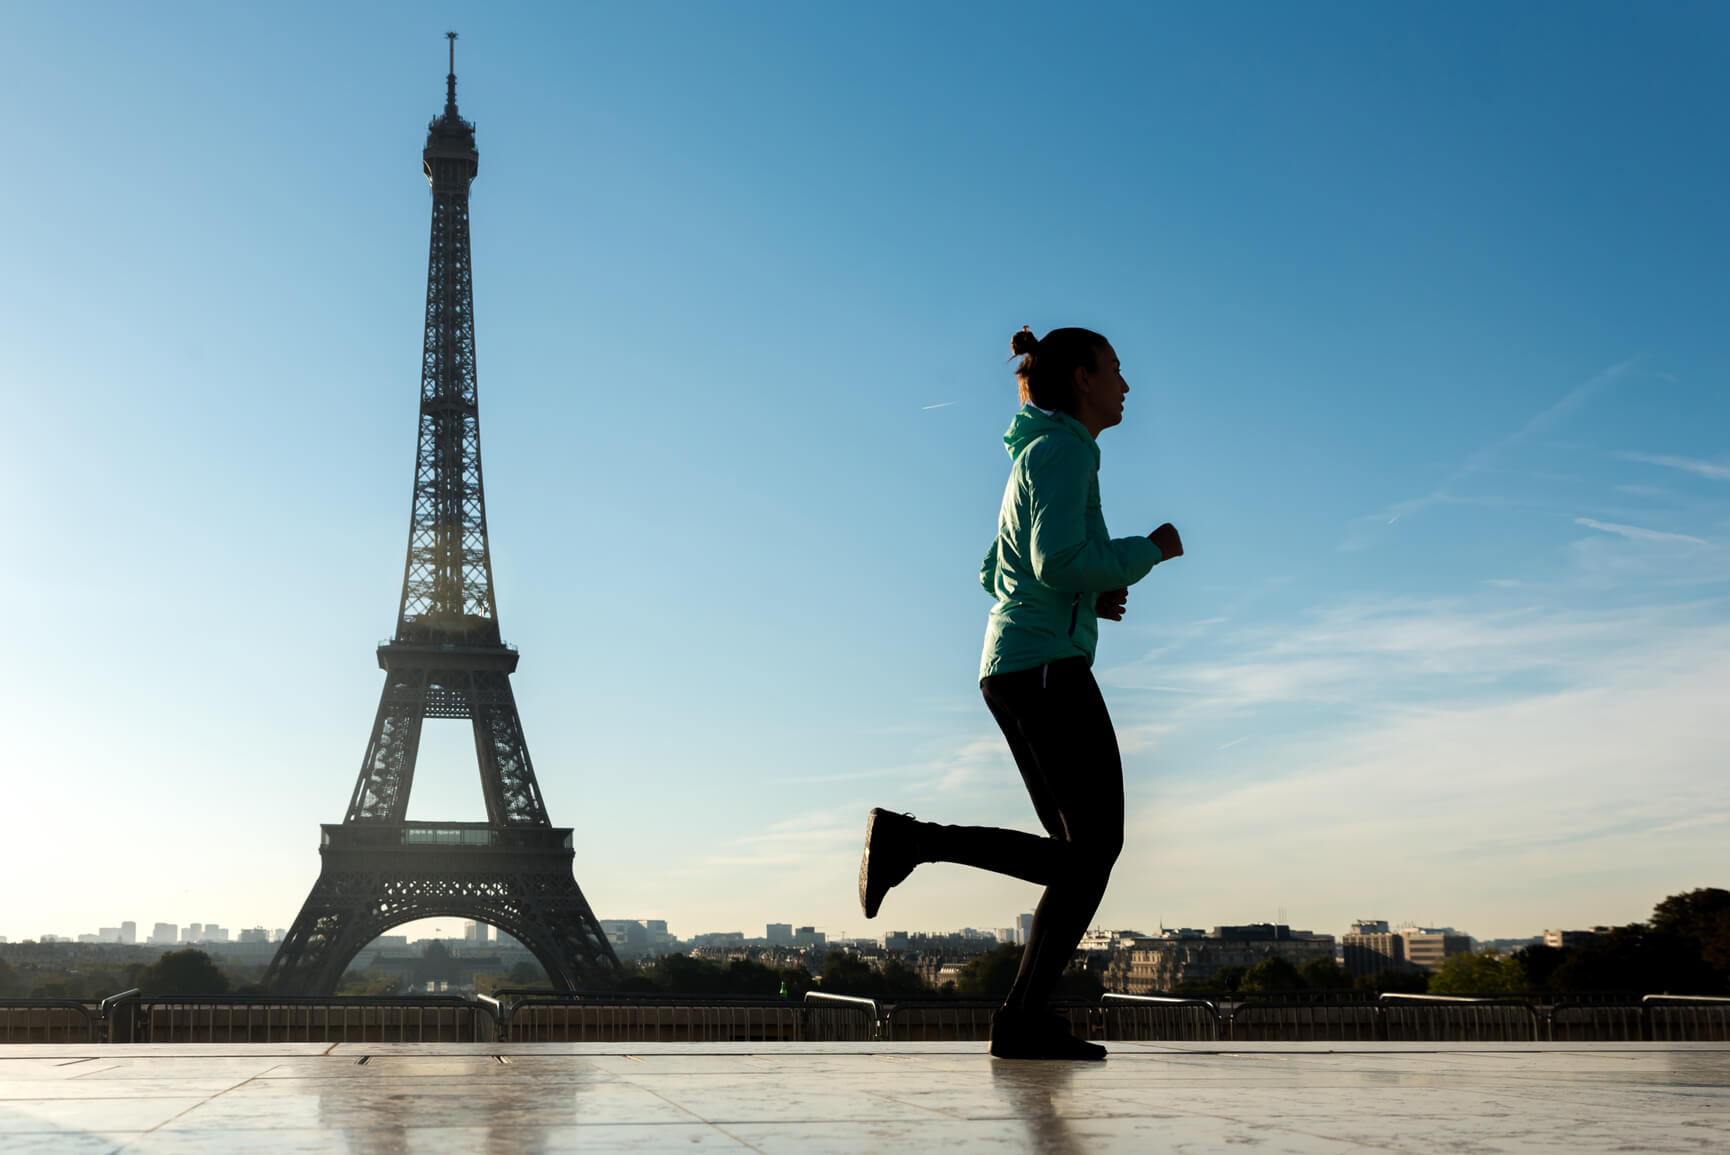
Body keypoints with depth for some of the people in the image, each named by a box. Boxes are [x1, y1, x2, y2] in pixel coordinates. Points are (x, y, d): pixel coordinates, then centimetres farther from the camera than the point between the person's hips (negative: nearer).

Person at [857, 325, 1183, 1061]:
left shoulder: (1041, 459, 23)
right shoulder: (1063, 450, -7)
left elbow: (993, 575, 27)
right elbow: (1058, 562, -21)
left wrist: (1091, 595, 17)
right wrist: (1147, 552, -6)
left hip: (1011, 672, 10)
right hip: (1048, 667, -10)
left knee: (1081, 856, 8)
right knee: (1094, 852, -7)